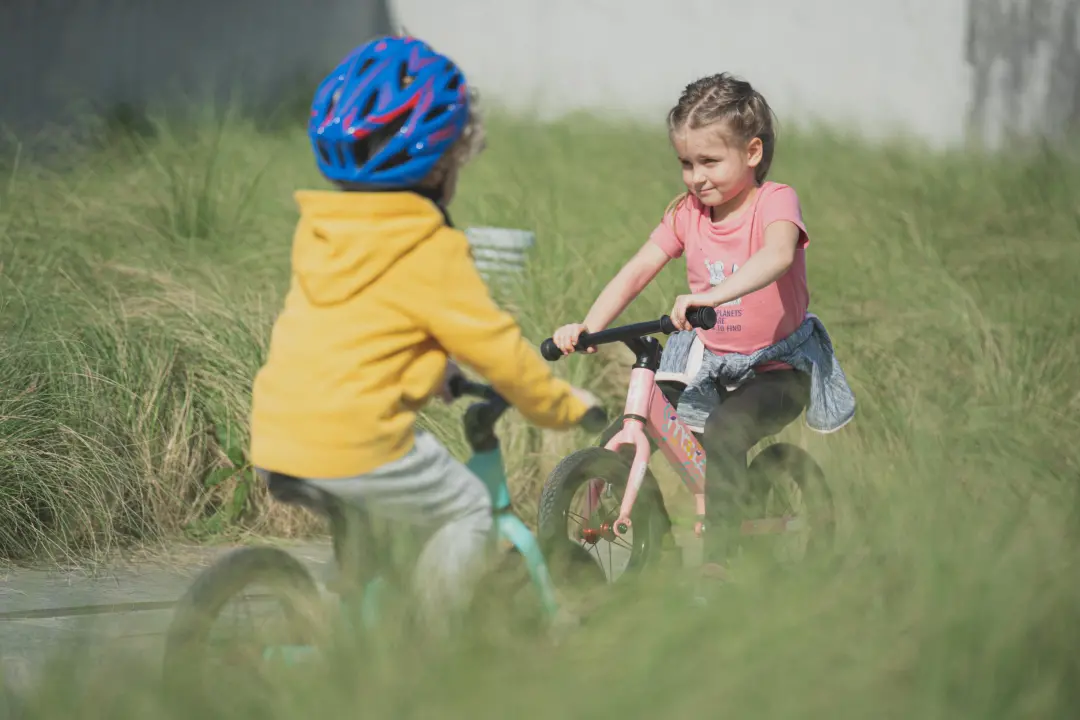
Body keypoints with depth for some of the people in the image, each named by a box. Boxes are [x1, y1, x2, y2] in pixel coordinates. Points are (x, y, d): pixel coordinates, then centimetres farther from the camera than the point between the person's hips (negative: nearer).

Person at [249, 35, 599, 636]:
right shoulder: (431, 251, -9)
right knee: (469, 509, 11)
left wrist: (435, 373, 41)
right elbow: (495, 346, -5)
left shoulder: (316, 232, 14)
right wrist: (565, 406, 10)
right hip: (356, 443, -8)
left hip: (275, 442, 8)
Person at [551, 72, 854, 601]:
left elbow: (777, 255, -37)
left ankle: (716, 561, -26)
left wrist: (713, 295, -54)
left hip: (778, 368, -6)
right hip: (709, 365, 6)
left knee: (722, 434, -33)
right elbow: (637, 272, -4)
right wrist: (587, 327, -21)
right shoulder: (687, 213, 2)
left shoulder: (775, 202, -15)